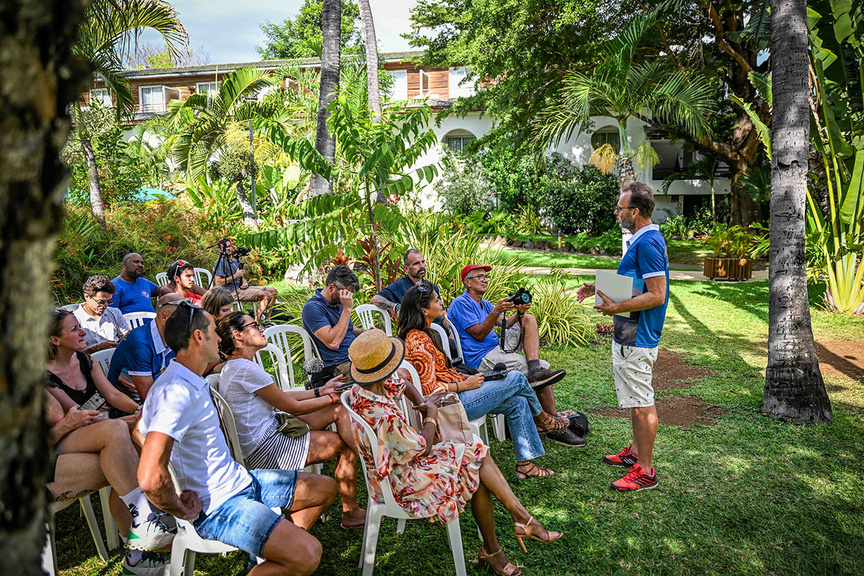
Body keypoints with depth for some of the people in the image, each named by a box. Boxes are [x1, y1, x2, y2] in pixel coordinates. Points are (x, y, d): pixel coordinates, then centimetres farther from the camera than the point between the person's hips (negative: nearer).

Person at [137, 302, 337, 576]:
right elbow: (151, 478, -36)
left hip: (239, 479, 10)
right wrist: (184, 512, -18)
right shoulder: (177, 392, -26)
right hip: (217, 504, -10)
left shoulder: (192, 382, 7)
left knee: (325, 488, 14)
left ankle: (277, 548, 22)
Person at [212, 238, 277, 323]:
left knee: (273, 291, 3)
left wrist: (245, 282, 1)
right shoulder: (220, 262, -7)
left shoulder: (235, 261, 22)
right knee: (265, 295, -25)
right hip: (233, 292, -9)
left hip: (241, 287, 9)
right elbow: (218, 283, -16)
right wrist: (235, 276, -15)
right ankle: (256, 323, -22)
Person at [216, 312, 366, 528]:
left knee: (340, 409, 7)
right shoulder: (246, 369, -22)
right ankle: (351, 513, 15)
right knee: (345, 445, -4)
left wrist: (321, 391, 10)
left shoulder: (232, 367, 11)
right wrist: (332, 397, -2)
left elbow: (280, 396, 13)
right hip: (265, 450, -10)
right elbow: (293, 406, -16)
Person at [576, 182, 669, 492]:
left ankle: (645, 471, 8)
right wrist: (598, 288, 17)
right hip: (630, 335, 11)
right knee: (637, 400, 21)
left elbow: (656, 295, -25)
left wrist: (616, 307, -24)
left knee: (641, 403, -2)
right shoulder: (641, 239, 13)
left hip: (636, 338, -11)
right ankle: (636, 451, 35)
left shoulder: (647, 242, -20)